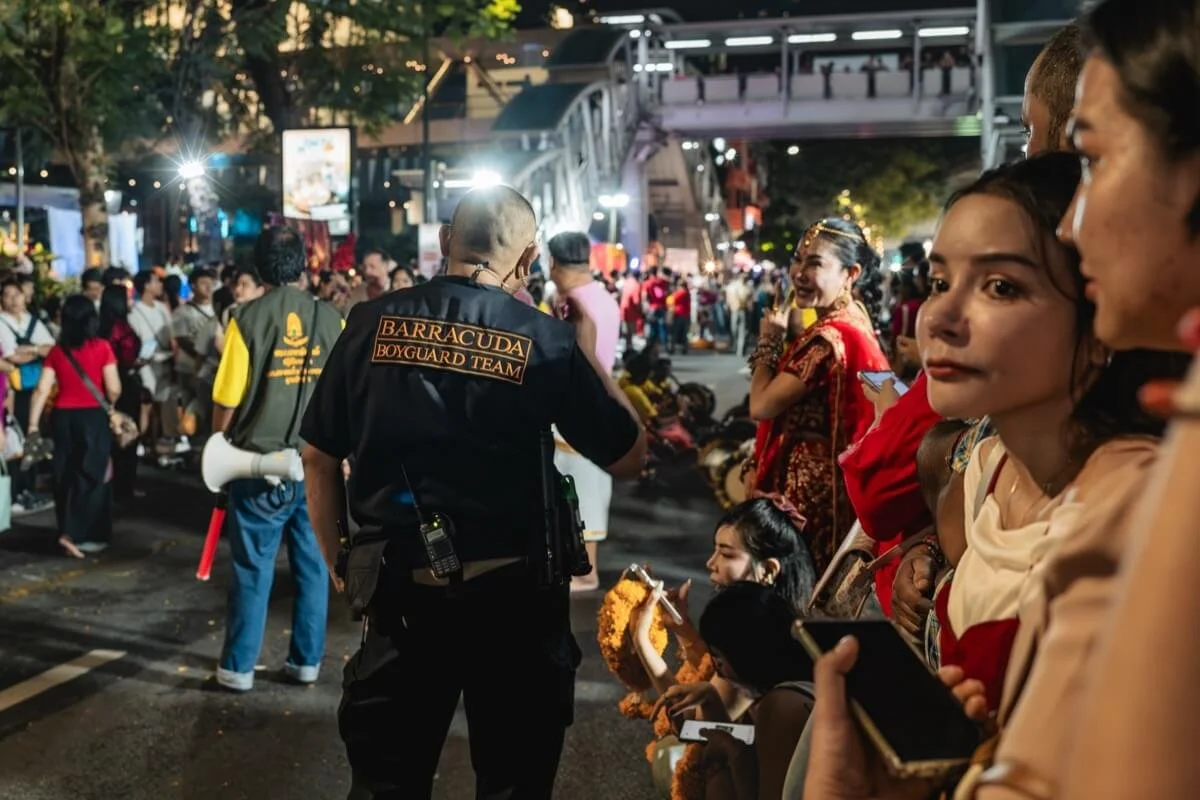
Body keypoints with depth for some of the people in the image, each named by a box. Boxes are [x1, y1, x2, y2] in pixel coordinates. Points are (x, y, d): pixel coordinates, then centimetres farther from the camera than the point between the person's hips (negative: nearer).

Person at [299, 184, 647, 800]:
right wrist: (588, 353, 9)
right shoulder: (547, 340, -7)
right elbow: (629, 459, 1)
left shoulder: (371, 323, -2)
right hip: (513, 594, -1)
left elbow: (318, 457, 4)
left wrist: (341, 566, 13)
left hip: (400, 586, 2)